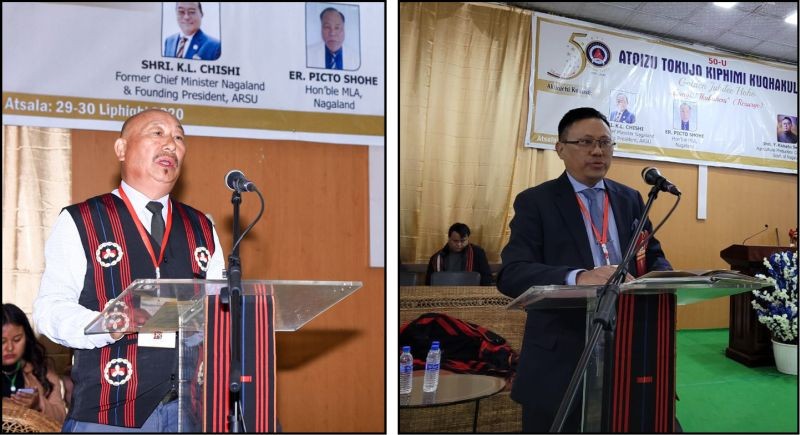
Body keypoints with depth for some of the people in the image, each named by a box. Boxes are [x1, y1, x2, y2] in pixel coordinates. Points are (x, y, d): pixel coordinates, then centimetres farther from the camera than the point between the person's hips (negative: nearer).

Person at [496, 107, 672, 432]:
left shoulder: (630, 199, 12)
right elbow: (511, 274, -18)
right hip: (561, 356, -4)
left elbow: (653, 256, 13)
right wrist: (577, 277, -36)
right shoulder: (535, 201, -5)